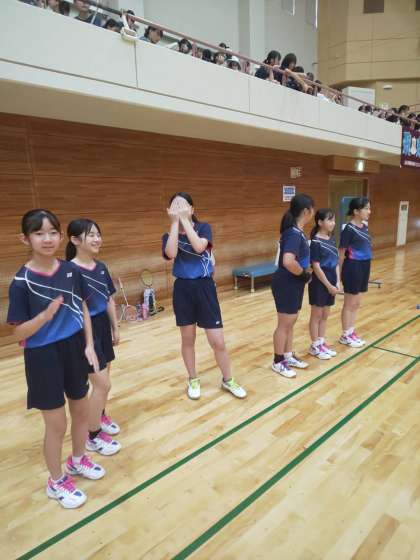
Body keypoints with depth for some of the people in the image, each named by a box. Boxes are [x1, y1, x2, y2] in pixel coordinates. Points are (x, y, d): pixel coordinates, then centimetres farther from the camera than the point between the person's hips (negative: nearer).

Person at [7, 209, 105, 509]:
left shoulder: (71, 270, -4)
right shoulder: (21, 281, -17)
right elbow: (19, 332, -14)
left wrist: (89, 346, -1)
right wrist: (46, 315, -31)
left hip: (74, 350, 5)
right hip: (44, 358, -4)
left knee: (82, 411, 20)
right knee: (57, 424, 9)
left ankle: (78, 460, 47)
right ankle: (56, 481, 35)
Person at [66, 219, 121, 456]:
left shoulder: (101, 267, 4)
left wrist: (115, 327, 14)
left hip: (103, 326, 7)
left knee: (103, 378, 20)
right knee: (103, 384, -2)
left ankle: (100, 416, 44)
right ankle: (93, 436, 18)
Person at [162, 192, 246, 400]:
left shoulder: (203, 227, -2)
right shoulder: (169, 235, 3)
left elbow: (199, 246, -23)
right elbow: (171, 254, -20)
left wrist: (184, 219, -18)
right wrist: (174, 222, -16)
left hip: (204, 287, -2)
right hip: (182, 289, 2)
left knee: (218, 341, 2)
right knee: (187, 338, 13)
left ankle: (228, 380, 25)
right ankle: (193, 380, 34)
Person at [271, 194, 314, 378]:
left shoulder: (296, 231, 7)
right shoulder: (294, 233, -23)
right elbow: (288, 261, -37)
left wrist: (304, 271, 10)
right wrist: (303, 274, -20)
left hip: (293, 283, 10)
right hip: (286, 284, -10)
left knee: (291, 322, 20)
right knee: (284, 324, 5)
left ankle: (289, 356, 36)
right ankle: (278, 362, 22)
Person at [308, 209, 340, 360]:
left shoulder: (331, 239, 8)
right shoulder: (316, 242, -15)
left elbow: (336, 262, 9)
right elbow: (316, 267, -18)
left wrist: (337, 282, 0)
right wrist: (329, 285, -15)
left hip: (331, 283, 7)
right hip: (319, 283, -7)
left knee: (325, 315, 16)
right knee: (316, 315, 5)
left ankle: (322, 343, 29)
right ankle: (315, 346, 17)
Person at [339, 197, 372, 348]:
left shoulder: (364, 226, 9)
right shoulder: (349, 229, -16)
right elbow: (341, 252, -13)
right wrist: (339, 272, -11)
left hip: (364, 267, 8)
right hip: (353, 267, -8)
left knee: (357, 304, 16)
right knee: (349, 304, 4)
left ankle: (351, 332, 29)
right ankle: (345, 335, 17)